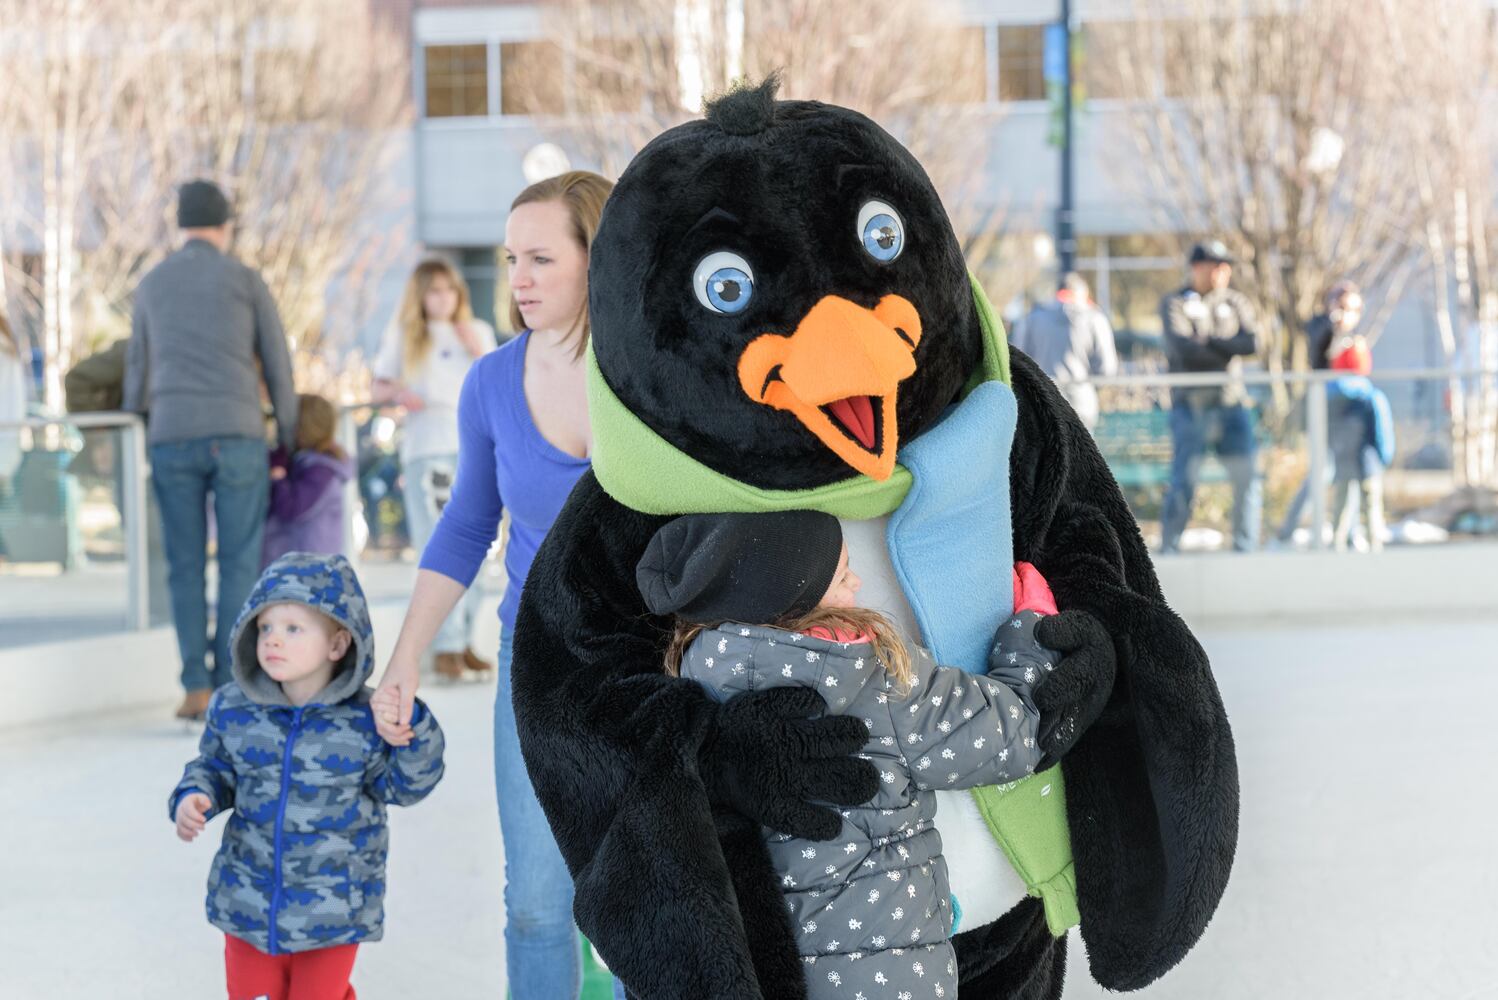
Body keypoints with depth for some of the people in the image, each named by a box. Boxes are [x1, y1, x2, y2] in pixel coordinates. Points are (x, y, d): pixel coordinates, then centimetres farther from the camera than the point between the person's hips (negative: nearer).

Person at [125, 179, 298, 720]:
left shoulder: (152, 284, 15)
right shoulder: (246, 279, 4)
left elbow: (138, 372, 18)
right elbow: (278, 366, 5)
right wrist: (290, 445, 14)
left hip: (173, 440, 3)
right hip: (236, 437, -2)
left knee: (186, 567, 7)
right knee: (240, 565, 3)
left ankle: (197, 688, -1)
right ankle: (228, 690, -2)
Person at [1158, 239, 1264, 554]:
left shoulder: (1236, 303, 14)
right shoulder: (1175, 303, 2)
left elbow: (1252, 343, -3)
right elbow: (1183, 348, -14)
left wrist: (1207, 342, -9)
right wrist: (1228, 350, -5)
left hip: (1231, 402, 4)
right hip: (1191, 406, -4)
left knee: (1247, 478, 0)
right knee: (1184, 482, -9)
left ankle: (1245, 551, 8)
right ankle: (1168, 551, -2)